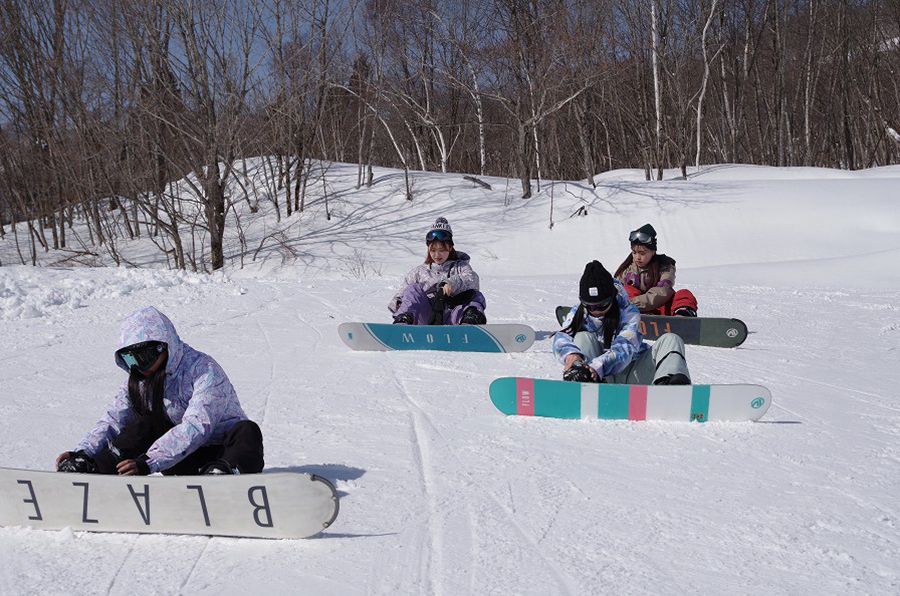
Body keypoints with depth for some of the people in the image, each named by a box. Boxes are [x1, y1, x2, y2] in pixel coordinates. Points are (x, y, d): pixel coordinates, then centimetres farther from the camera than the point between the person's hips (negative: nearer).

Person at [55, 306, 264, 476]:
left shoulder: (204, 370, -19)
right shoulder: (139, 380, 3)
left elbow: (197, 426, -32)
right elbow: (114, 420, -5)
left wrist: (148, 462, -41)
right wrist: (83, 452, -25)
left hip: (221, 452, -5)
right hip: (184, 459, 5)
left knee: (248, 431, -35)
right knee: (146, 425, -16)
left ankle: (225, 474, -60)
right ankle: (93, 470, -26)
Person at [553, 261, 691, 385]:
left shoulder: (629, 312, -6)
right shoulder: (577, 313, 2)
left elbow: (624, 347, -24)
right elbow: (562, 337, -17)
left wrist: (596, 367, -44)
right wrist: (571, 354, -44)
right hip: (604, 380, 1)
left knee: (670, 340, -18)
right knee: (583, 337, -18)